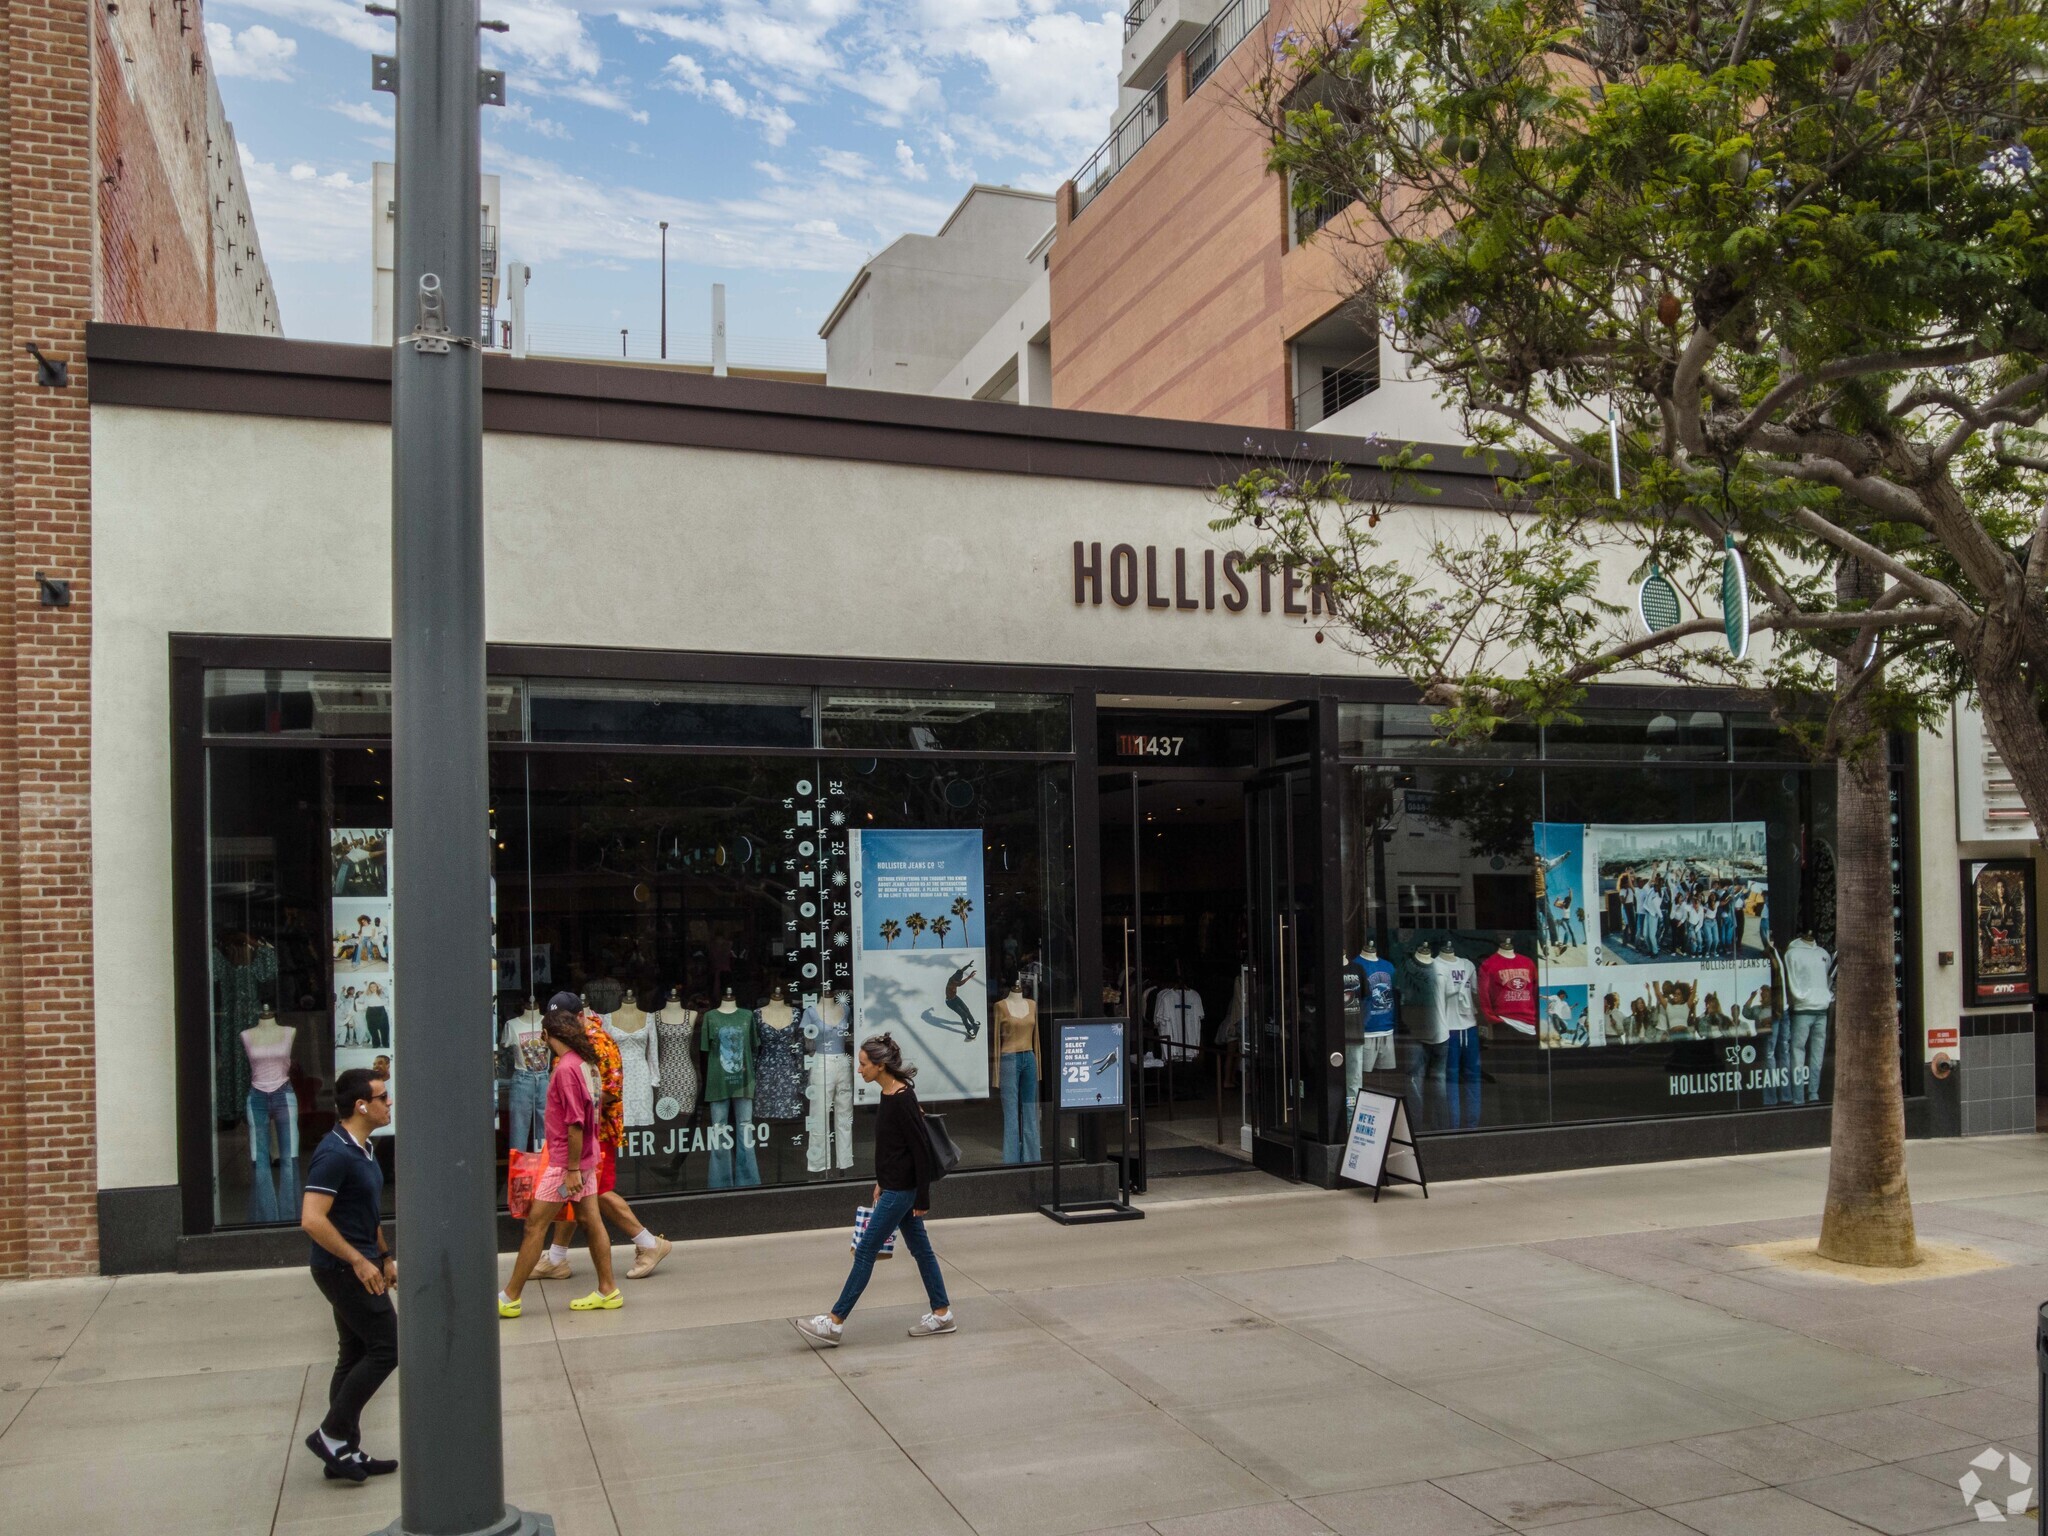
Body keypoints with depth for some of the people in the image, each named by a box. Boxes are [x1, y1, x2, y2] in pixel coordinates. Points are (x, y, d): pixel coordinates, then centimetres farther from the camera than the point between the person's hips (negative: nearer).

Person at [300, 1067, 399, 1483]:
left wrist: (385, 1256, 19)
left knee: (356, 1356, 13)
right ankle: (332, 1434, 2)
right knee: (386, 1348, -7)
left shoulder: (363, 1150, 11)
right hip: (343, 1269, -10)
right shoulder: (334, 1154, -21)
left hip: (357, 1267, 10)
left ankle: (344, 1452, 19)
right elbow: (312, 1220, -27)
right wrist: (359, 1261, -22)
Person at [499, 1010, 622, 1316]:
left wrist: (572, 1169, -20)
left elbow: (575, 1123, -23)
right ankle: (607, 1291, 16)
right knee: (590, 1220, 11)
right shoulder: (586, 1063, 8)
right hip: (586, 1156, 9)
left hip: (566, 1162, -9)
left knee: (535, 1225, -1)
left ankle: (509, 1298, 7)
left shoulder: (566, 1068, -20)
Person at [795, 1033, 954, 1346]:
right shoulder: (888, 1094, 6)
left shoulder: (902, 1100, -23)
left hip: (902, 1189, -10)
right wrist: (881, 1181, 21)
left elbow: (921, 1151, -21)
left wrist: (922, 1198, -16)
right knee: (919, 1246, 15)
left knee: (865, 1251, -3)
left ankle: (833, 1323, 5)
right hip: (894, 1186, 10)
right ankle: (942, 1314, 23)